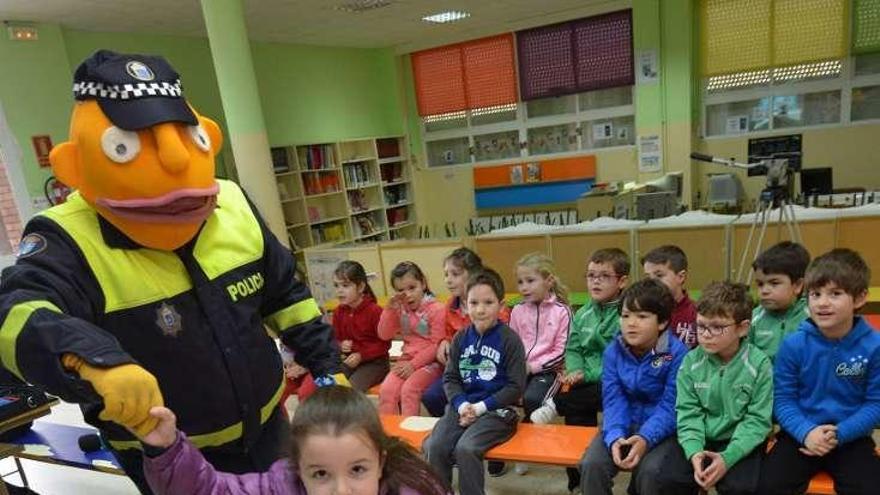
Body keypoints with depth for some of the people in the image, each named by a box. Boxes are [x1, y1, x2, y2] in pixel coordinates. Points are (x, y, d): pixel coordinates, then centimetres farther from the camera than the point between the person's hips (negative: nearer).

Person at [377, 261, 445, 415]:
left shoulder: (436, 309, -9)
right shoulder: (400, 309, 9)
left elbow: (437, 344, -13)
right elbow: (384, 335, 6)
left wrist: (414, 364, -17)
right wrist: (390, 310, -6)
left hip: (430, 362, -5)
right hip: (406, 360, 5)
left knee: (409, 389, -27)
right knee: (386, 389, -17)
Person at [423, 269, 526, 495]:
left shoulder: (510, 340, -7)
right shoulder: (461, 338, 6)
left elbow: (516, 387, -8)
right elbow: (450, 378, 9)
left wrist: (481, 407, -13)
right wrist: (462, 405, -10)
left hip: (497, 409, -4)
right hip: (462, 406, 4)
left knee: (465, 449, -27)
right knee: (433, 447, -18)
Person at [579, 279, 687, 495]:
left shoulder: (676, 352, -14)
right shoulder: (613, 351, -5)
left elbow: (670, 407, -15)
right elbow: (613, 401, -7)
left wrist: (646, 438, -30)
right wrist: (615, 437, -25)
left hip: (661, 428, -2)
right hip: (624, 425, 3)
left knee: (650, 470, -30)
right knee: (591, 464, -20)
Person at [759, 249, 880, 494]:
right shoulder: (793, 344, -9)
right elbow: (783, 398, -4)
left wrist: (839, 434, -16)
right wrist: (806, 431, -19)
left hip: (851, 438, 1)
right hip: (801, 434, 0)